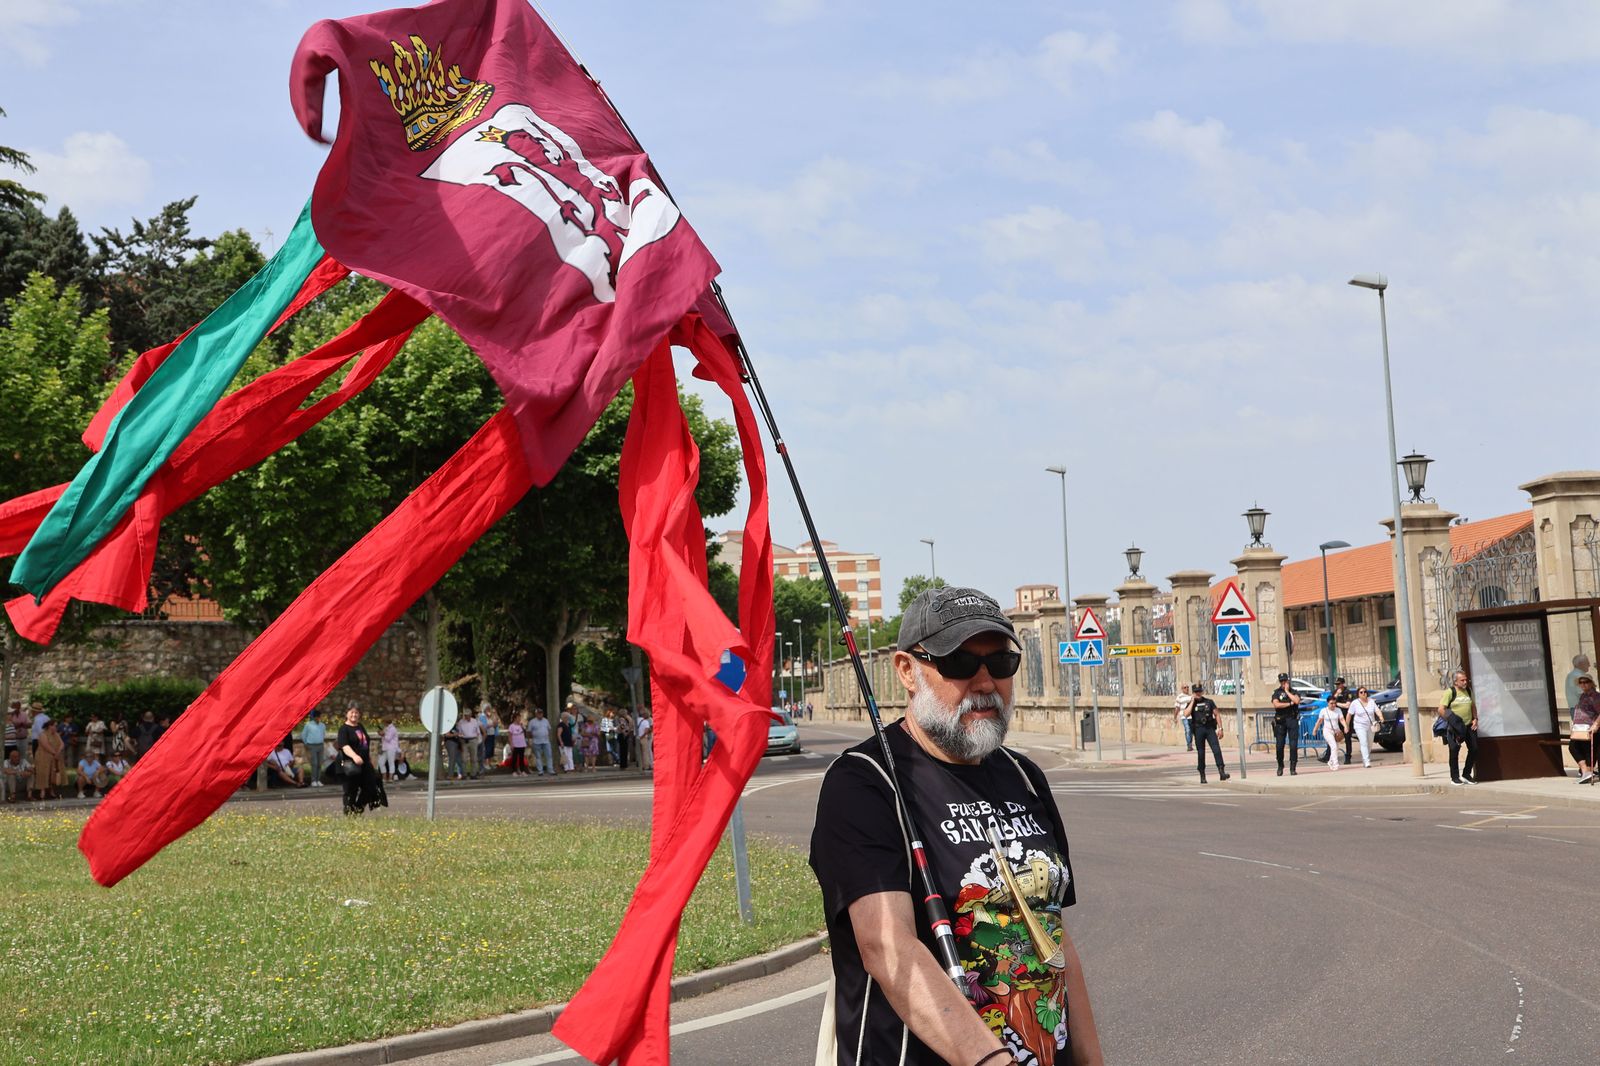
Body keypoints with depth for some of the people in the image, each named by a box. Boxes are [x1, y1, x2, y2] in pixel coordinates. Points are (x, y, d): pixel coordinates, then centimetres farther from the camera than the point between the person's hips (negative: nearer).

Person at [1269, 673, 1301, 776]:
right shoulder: (1276, 692, 7)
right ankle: (1280, 767, 15)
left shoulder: (1294, 692, 9)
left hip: (1292, 720, 0)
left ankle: (1293, 768, -1)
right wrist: (1289, 703, -8)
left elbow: (1296, 700, -12)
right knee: (1280, 746, 0)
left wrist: (1287, 691, -5)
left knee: (1293, 745, -6)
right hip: (1280, 721, 0)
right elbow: (1276, 704, -9)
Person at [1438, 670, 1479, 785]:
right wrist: (1450, 721, -14)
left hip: (1469, 726, 6)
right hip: (1455, 728, -6)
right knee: (1454, 751, -4)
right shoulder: (1450, 692, -8)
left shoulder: (1468, 691, 10)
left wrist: (1475, 719, 8)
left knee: (1474, 749, 4)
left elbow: (1473, 706, 22)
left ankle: (1466, 774, 19)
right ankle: (1454, 777, 5)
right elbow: (1441, 710, -12)